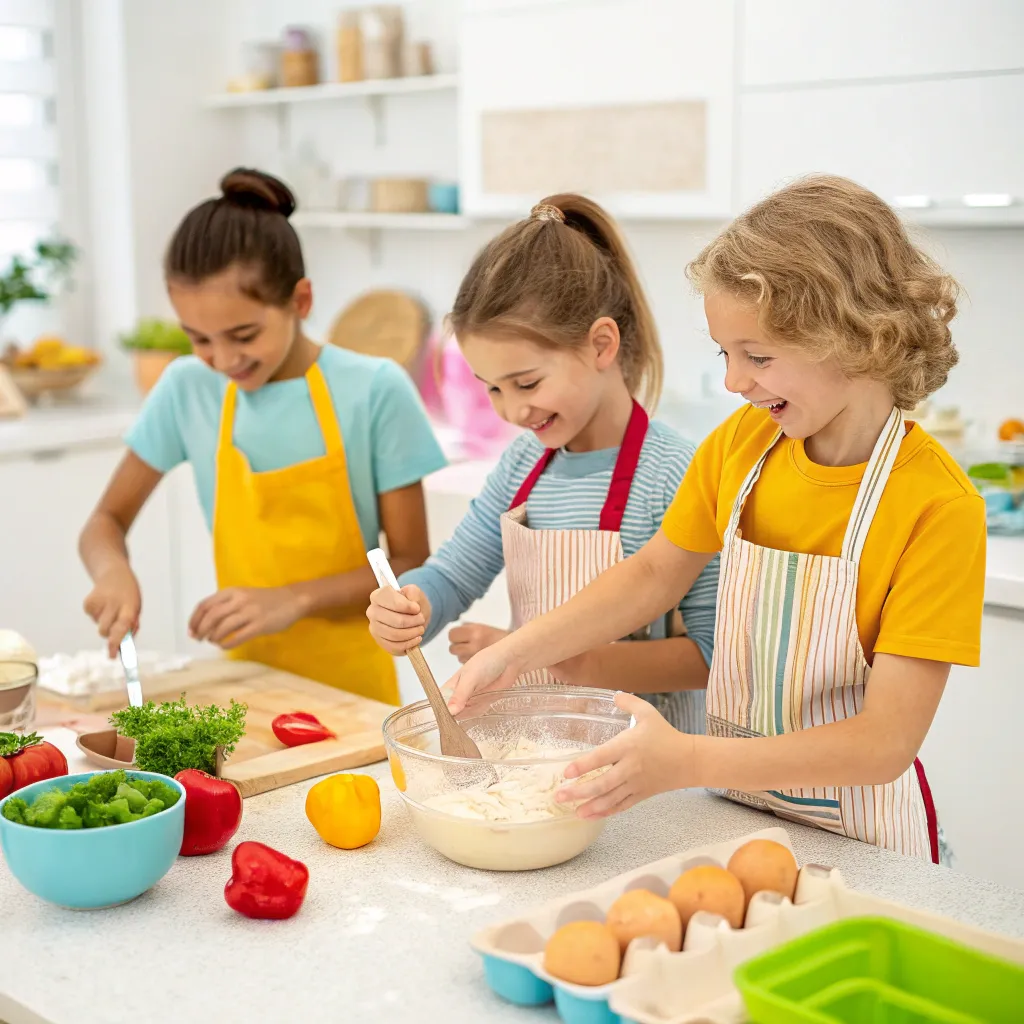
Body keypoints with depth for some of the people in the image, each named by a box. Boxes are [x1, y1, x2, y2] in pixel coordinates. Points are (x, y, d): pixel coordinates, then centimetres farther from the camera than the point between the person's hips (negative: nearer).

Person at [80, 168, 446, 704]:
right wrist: (112, 571, -13)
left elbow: (412, 565, -5)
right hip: (245, 678, 2)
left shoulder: (375, 391, -9)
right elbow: (106, 522, 9)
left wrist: (295, 600, -17)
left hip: (350, 686, -2)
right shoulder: (187, 388, 0)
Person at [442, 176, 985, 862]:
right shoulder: (742, 442, -4)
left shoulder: (939, 504, -22)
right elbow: (657, 572, 10)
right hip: (732, 804, 5)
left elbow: (887, 741, -24)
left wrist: (687, 762, -34)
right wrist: (518, 651, -2)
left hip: (856, 841, -4)